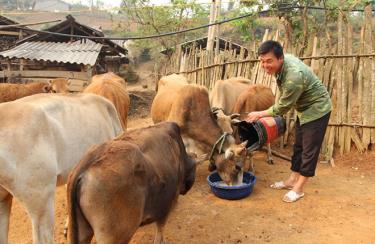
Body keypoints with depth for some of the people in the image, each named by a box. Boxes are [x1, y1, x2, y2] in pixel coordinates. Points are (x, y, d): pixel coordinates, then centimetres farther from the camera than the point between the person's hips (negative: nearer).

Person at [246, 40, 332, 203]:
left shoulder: (294, 76, -36)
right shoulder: (280, 63, -10)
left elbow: (283, 107, -23)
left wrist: (259, 114, -12)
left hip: (317, 109, -9)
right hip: (304, 108, 9)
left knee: (309, 149, -1)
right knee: (298, 146, 15)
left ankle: (298, 189, 8)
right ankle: (292, 180, 28)